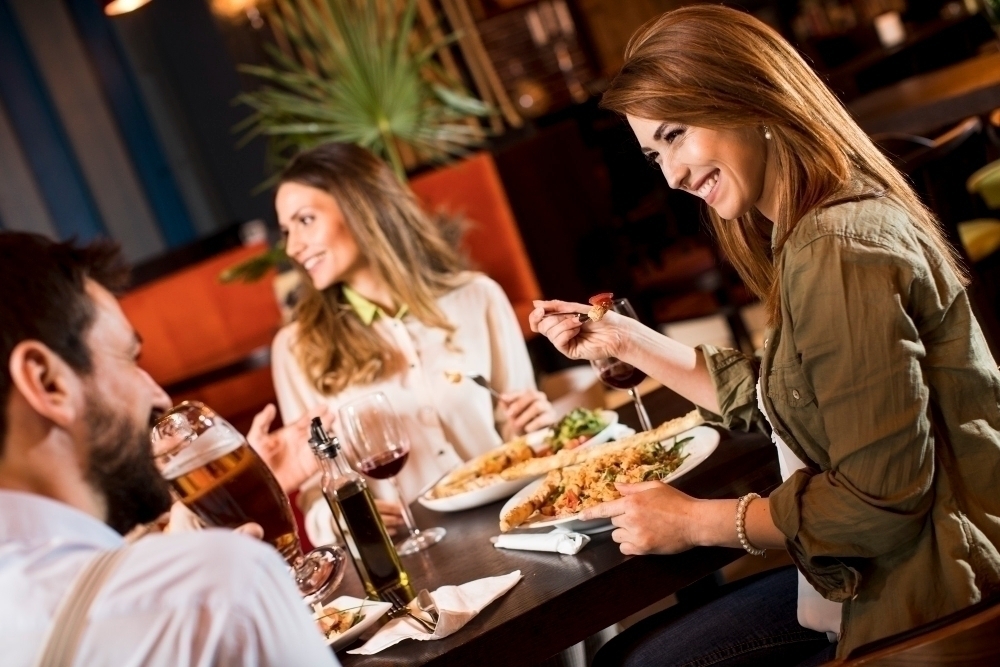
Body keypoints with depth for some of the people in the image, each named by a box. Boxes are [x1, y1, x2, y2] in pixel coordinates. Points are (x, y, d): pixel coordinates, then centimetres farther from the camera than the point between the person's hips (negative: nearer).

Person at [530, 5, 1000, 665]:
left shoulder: (839, 251, -25)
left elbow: (880, 498, -24)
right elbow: (772, 400, 15)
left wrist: (694, 521, -13)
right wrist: (628, 340, 12)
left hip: (935, 593, -9)